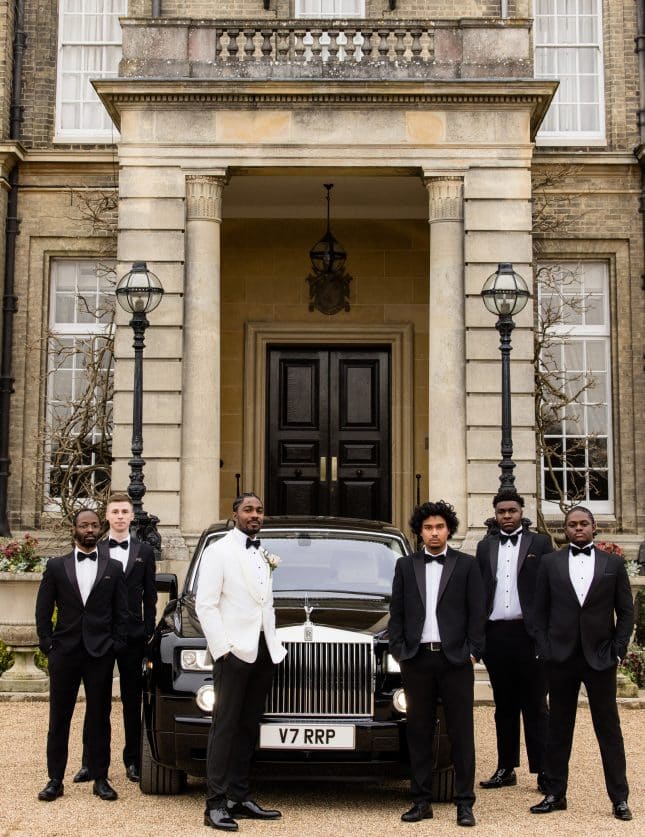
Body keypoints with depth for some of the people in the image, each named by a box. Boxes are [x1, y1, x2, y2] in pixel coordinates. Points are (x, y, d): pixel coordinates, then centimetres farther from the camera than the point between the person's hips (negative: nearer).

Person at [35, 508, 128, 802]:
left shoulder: (113, 568, 5)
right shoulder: (56, 566, 4)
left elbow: (121, 612, 6)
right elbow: (43, 610, 5)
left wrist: (115, 646, -2)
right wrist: (48, 645, -2)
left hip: (100, 654, 0)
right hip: (64, 653, 0)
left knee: (99, 718, 6)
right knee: (59, 719, 6)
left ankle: (100, 778, 14)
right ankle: (55, 780, 13)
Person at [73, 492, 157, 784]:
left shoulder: (144, 552, 7)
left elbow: (150, 596, 7)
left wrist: (148, 633, 0)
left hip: (132, 636, 1)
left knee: (132, 700, 7)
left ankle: (133, 761, 14)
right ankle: (90, 762, 11)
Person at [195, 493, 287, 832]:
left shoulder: (263, 555, 19)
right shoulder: (218, 551, -4)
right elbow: (205, 605, -10)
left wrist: (273, 643, 13)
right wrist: (223, 648, -16)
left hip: (263, 651, 7)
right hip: (234, 650, -7)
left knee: (248, 727, 10)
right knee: (225, 726, -6)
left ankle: (239, 798, 16)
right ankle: (216, 804, -3)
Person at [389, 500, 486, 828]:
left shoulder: (467, 565, 4)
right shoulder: (405, 566, 10)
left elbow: (477, 613, 2)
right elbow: (396, 612, 9)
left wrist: (473, 651, -5)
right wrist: (398, 650, 1)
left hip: (455, 658, -2)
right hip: (417, 659, 2)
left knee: (461, 733, 2)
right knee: (418, 732, 6)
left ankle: (464, 803, 8)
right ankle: (421, 801, 14)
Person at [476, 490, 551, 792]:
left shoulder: (540, 543, 3)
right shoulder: (485, 546, 13)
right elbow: (478, 589, 10)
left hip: (528, 634, -3)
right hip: (495, 634, 3)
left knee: (535, 707, 1)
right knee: (504, 706, 11)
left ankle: (543, 771, 5)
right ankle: (506, 769, 18)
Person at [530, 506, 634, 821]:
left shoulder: (613, 563, 5)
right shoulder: (550, 562, 6)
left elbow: (626, 611, 5)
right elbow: (540, 610, 6)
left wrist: (617, 650, -3)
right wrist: (544, 650, -2)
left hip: (600, 657, -1)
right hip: (561, 657, 1)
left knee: (609, 729, 4)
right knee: (558, 728, 8)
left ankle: (619, 798, 12)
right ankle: (555, 794, 16)